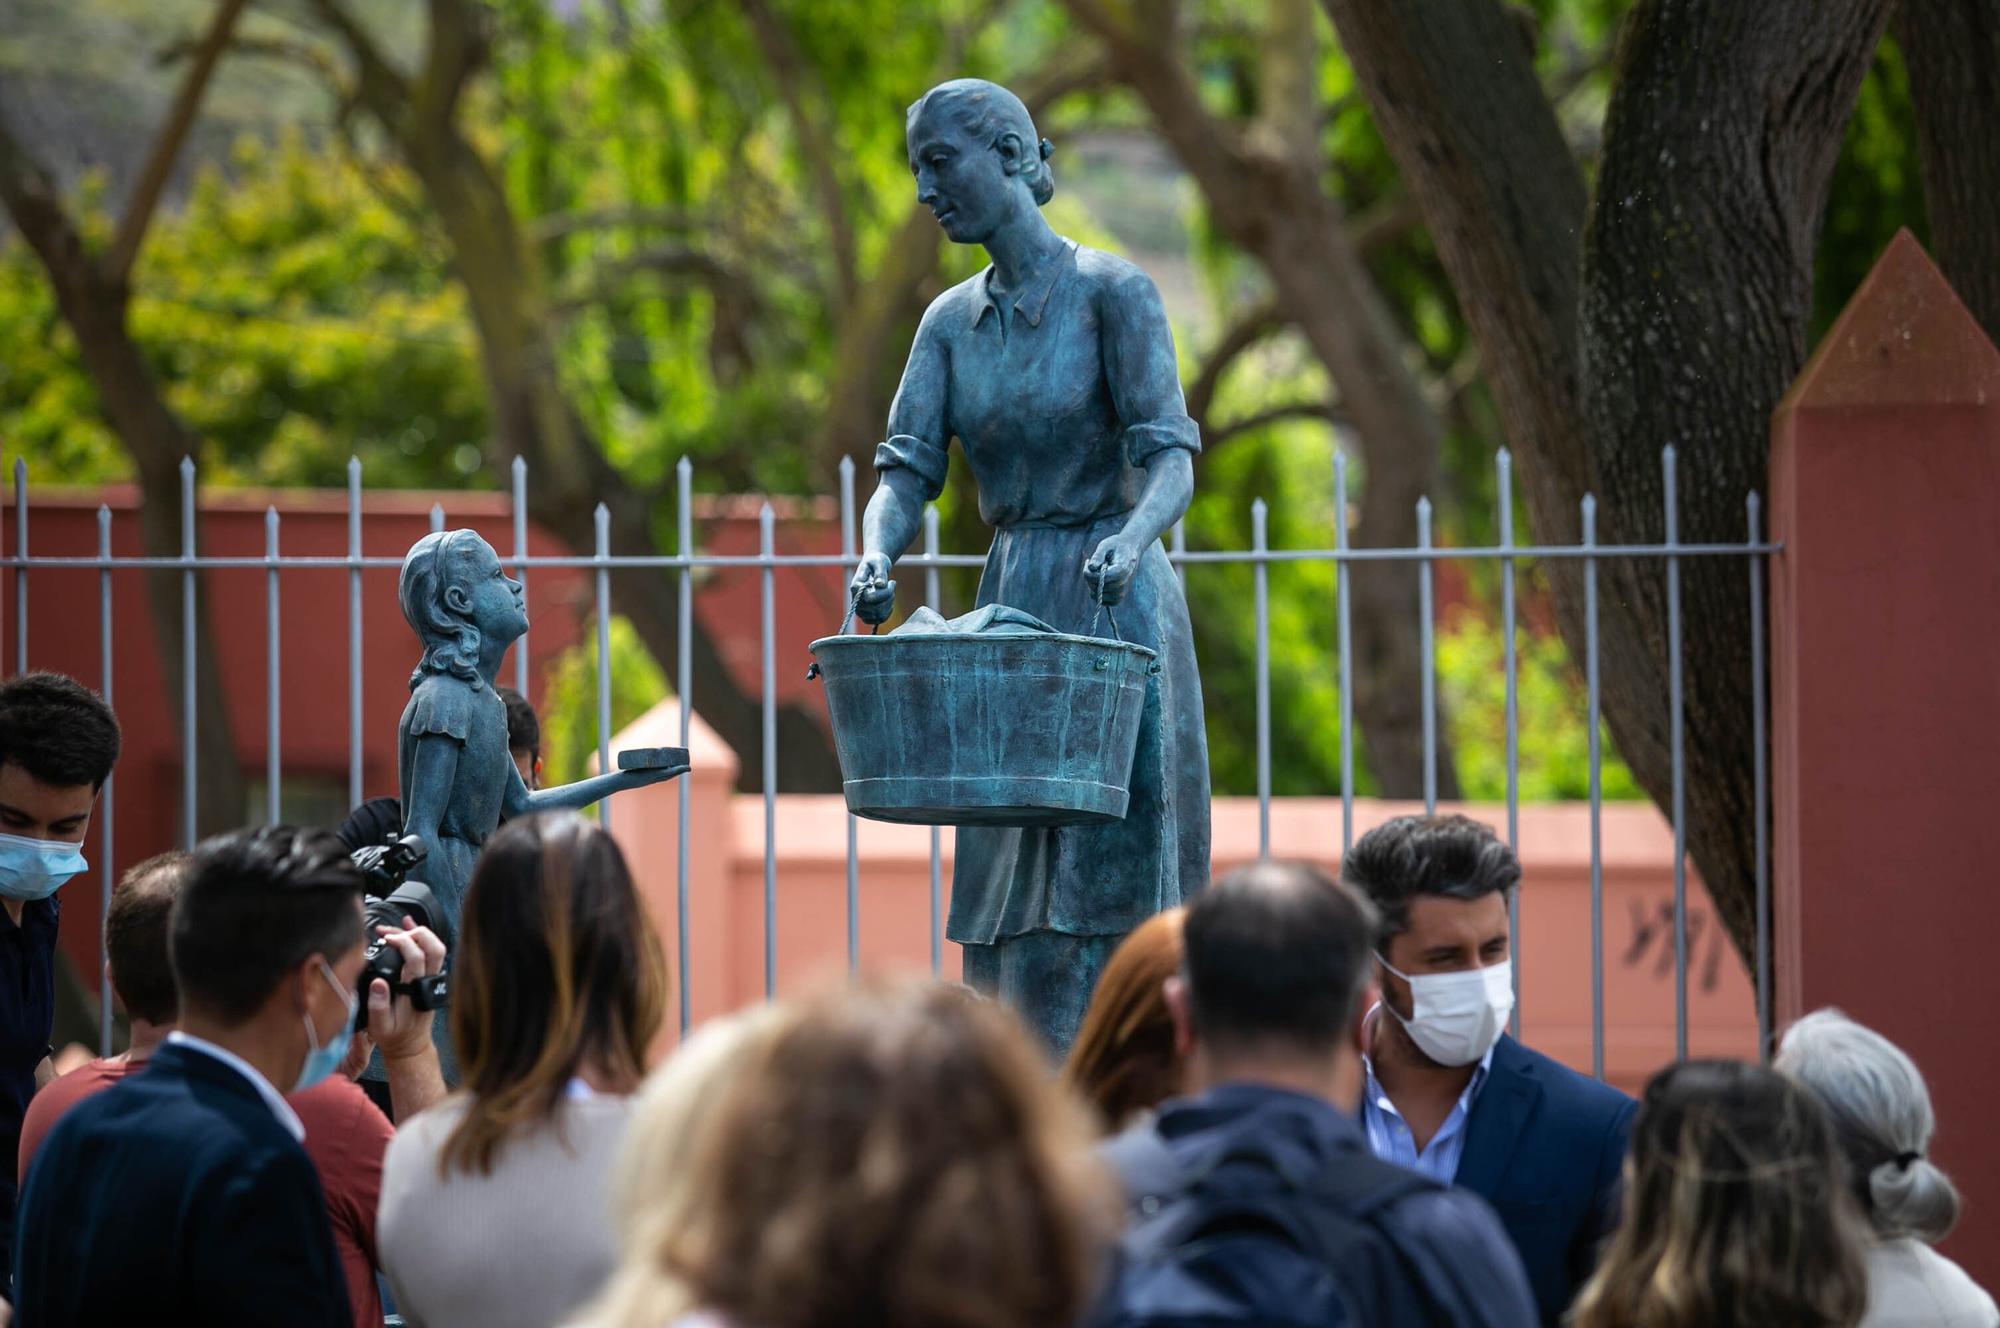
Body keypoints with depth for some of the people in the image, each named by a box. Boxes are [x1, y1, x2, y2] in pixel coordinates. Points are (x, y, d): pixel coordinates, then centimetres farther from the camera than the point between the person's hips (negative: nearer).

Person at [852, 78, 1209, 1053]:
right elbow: (909, 466, 1)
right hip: (1008, 609, 6)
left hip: (1112, 609, -6)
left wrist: (1130, 540, -37)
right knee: (1007, 894, 4)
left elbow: (1170, 460, -15)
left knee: (1106, 885, -9)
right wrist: (877, 556, -21)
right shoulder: (950, 322, 10)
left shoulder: (1110, 293, -7)